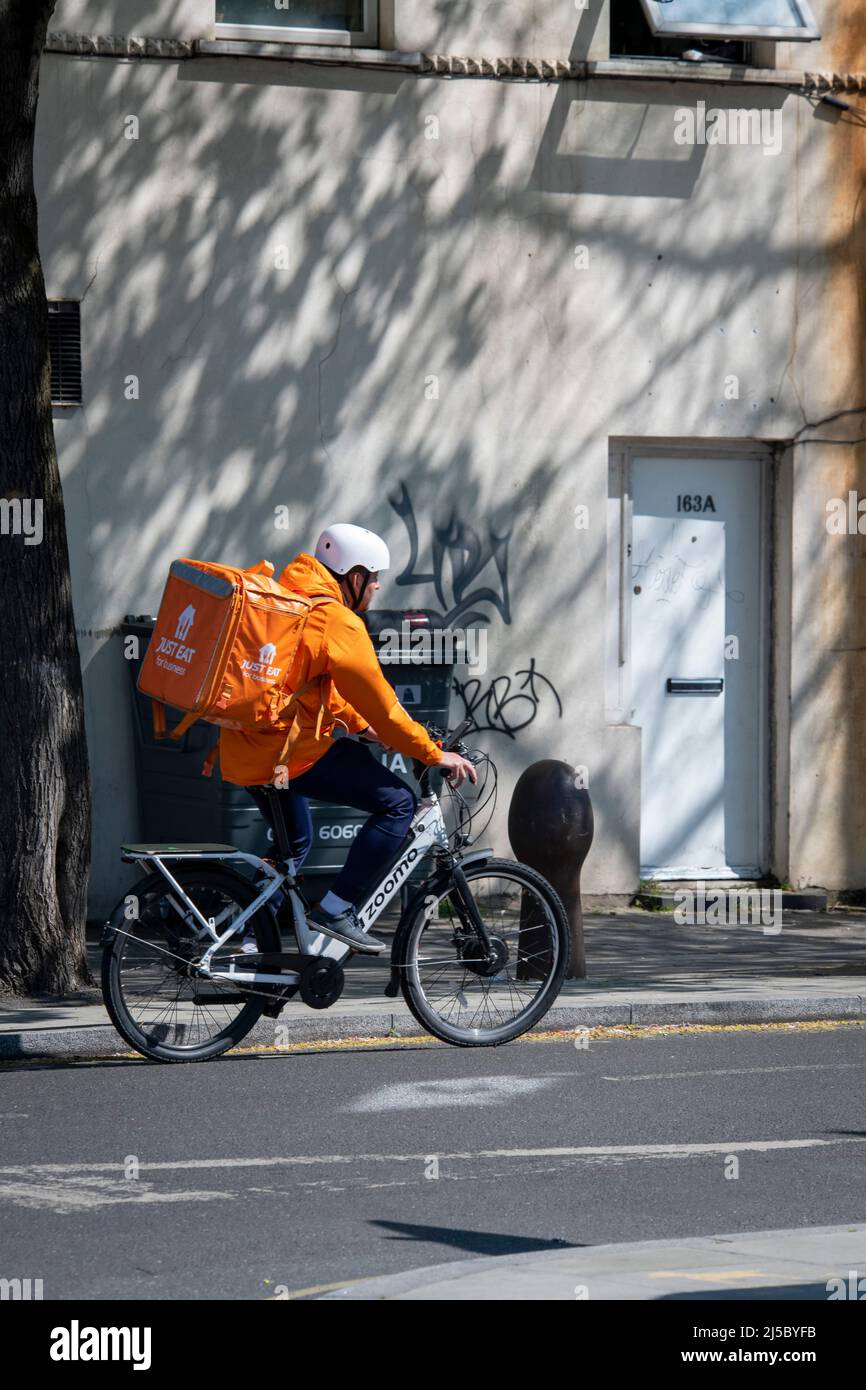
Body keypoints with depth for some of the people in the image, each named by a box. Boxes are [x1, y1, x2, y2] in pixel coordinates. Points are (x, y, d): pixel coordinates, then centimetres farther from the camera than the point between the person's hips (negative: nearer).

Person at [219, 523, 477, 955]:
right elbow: (381, 705, -12)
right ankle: (336, 910, -10)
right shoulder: (339, 623, -13)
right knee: (398, 803, -8)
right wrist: (435, 755, -4)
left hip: (244, 750, 10)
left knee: (295, 844, 30)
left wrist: (359, 724, 31)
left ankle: (255, 941, 30)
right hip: (289, 750, -10)